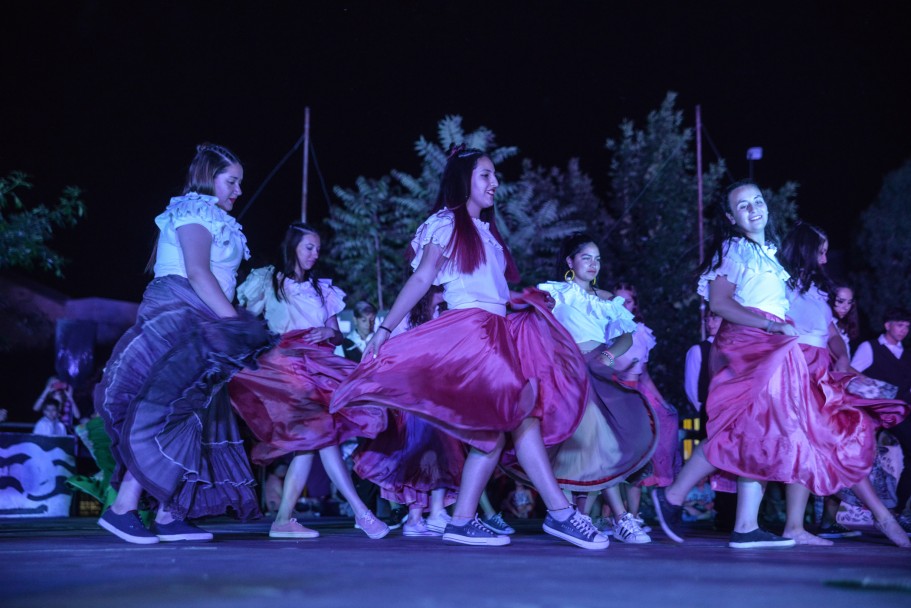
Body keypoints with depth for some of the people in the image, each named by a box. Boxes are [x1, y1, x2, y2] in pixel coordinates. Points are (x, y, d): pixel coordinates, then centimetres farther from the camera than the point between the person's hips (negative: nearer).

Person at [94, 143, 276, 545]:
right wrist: (238, 324, -20)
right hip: (179, 319, -10)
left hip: (196, 327, 10)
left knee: (190, 415, 4)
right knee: (169, 409, -15)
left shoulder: (207, 217, 25)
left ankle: (169, 516, 4)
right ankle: (123, 507, -15)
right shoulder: (196, 211, -3)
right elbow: (197, 273, -16)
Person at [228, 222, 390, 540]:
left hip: (319, 365, 5)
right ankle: (361, 512, -24)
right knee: (320, 431, -20)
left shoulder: (322, 289, 24)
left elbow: (338, 337, 19)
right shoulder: (269, 282, 13)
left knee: (314, 436, -10)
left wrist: (329, 332, -1)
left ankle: (283, 519, -6)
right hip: (285, 364, -5)